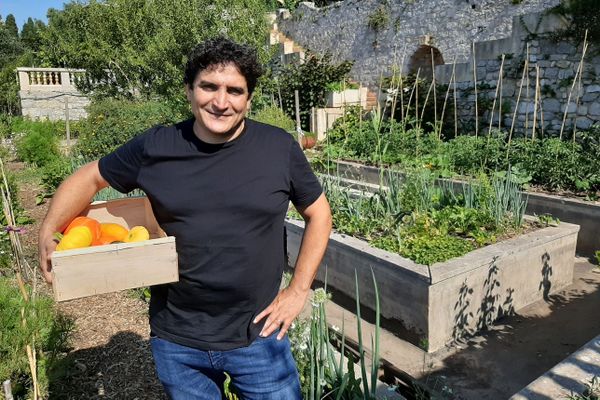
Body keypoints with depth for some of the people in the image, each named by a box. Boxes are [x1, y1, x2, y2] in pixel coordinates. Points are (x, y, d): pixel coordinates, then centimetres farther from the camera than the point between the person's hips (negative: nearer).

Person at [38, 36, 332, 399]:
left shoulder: (279, 148, -8)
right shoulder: (155, 148, -6)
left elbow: (319, 215, 1)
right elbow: (89, 177, 9)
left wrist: (299, 290, -4)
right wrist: (48, 232, -5)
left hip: (259, 336, -1)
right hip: (176, 342, 2)